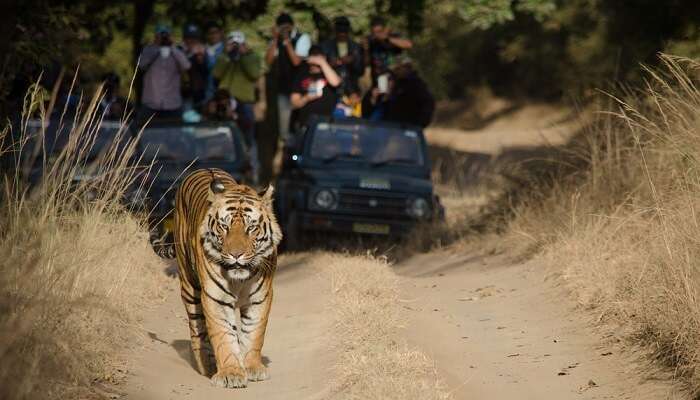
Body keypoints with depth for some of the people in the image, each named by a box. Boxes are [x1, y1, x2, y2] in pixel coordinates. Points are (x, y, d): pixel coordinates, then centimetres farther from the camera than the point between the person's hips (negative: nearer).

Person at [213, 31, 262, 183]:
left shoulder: (252, 57, 6)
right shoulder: (224, 58, 13)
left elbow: (255, 74, -11)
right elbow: (217, 73, -4)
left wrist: (244, 56, -11)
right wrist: (227, 55, -9)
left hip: (245, 101, -3)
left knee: (248, 137, -4)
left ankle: (253, 171, -2)